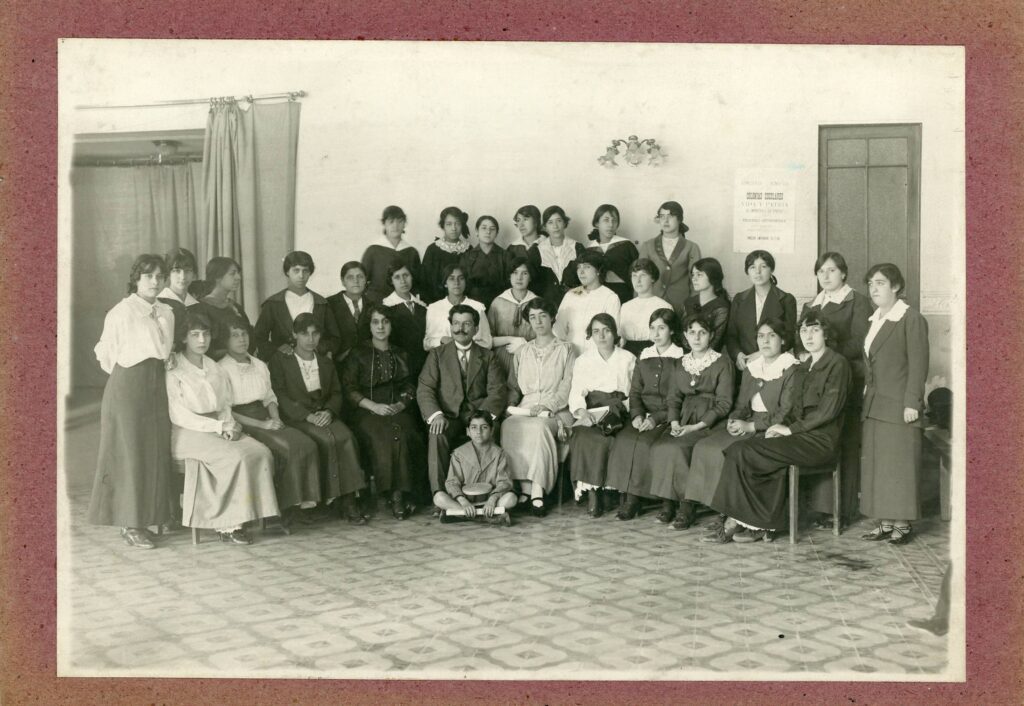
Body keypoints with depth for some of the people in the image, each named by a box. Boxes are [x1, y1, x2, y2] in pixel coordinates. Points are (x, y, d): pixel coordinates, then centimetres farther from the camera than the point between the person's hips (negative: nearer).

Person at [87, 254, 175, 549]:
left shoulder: (166, 313, 11)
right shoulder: (122, 311, -7)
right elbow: (105, 353, -2)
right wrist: (126, 375, 6)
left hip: (157, 386, 6)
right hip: (127, 384, -6)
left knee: (155, 451, 6)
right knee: (129, 452, -2)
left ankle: (142, 518, 15)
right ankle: (130, 525, 4)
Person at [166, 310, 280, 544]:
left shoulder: (215, 369, 19)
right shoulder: (173, 371, -3)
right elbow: (178, 416, -10)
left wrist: (230, 424, -6)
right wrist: (219, 426, -15)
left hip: (218, 428, 6)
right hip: (187, 433, -6)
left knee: (261, 452, -20)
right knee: (236, 457, -30)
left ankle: (252, 512, -18)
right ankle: (227, 525, -22)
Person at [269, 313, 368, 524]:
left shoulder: (326, 362, 22)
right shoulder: (280, 361, 6)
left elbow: (336, 393, 15)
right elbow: (280, 396, -5)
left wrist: (329, 411, -9)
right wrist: (308, 415, -16)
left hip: (324, 414, 4)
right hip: (296, 417, -4)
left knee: (346, 437, -28)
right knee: (327, 439, -32)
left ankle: (348, 500, -28)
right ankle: (335, 496, -24)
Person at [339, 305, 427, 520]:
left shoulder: (400, 355, 22)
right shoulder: (358, 354, 11)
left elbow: (410, 387, 17)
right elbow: (349, 389, 2)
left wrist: (401, 404, -5)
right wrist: (374, 406, -11)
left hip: (398, 411, 2)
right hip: (367, 413, -2)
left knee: (401, 435, -33)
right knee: (381, 438, -34)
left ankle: (400, 495, -30)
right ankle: (395, 496, -28)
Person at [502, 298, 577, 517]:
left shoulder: (565, 350, 12)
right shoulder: (521, 352, 24)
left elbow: (568, 386, 0)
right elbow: (513, 386, 22)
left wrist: (546, 406, -15)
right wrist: (510, 405, 0)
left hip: (556, 410, -3)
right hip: (524, 409, 3)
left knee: (538, 426, -37)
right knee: (509, 426, -32)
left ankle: (537, 492, -38)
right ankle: (526, 489, -33)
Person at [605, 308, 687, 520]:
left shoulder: (681, 358, 0)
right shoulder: (644, 357, 18)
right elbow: (635, 391, 14)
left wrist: (656, 419, -16)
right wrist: (637, 414, -6)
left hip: (668, 418, -4)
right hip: (644, 416, 4)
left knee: (645, 443, -30)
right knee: (623, 439, -24)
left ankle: (635, 496, -17)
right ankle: (630, 496, -20)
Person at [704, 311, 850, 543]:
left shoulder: (837, 364, -4)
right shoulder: (804, 366, 20)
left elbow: (829, 410, -13)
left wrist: (791, 428, -12)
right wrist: (784, 426, -1)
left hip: (821, 441, -7)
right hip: (803, 434, 7)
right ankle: (765, 526, -19)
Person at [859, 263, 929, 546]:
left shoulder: (912, 320, -7)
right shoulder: (875, 319, 15)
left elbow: (918, 364, -11)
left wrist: (912, 403, -16)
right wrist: (866, 399, 12)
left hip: (898, 406, -8)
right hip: (874, 406, 8)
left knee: (899, 464, -2)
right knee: (875, 465, 8)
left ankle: (902, 524, 6)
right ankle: (885, 522, 16)